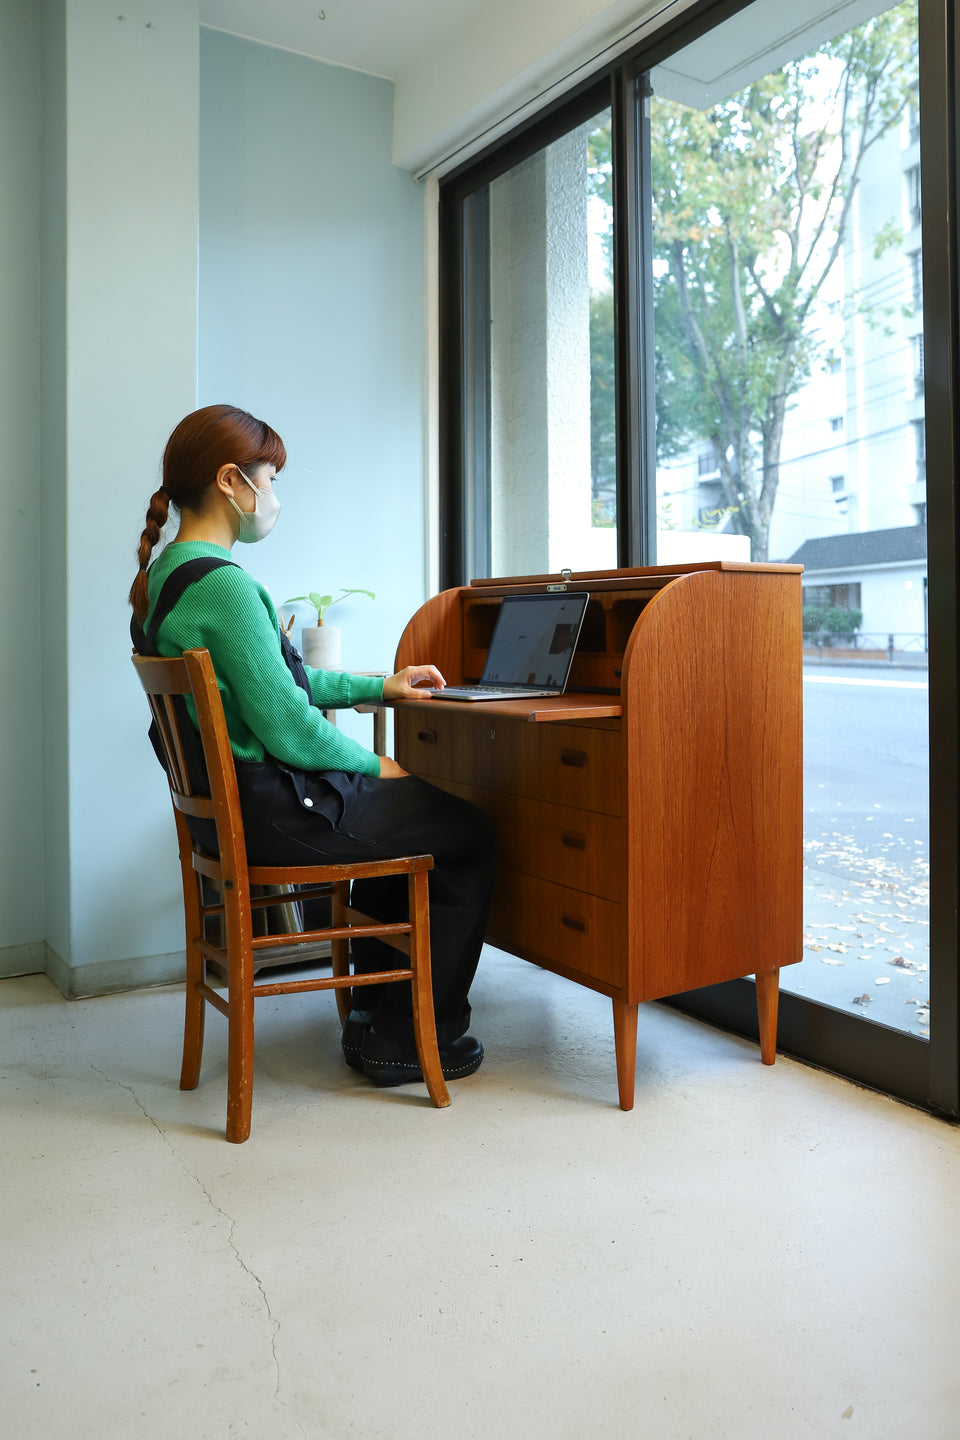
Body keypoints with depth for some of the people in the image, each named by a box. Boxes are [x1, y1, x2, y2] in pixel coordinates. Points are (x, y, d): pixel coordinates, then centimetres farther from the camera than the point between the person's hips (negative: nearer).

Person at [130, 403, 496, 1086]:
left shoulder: (163, 574, 10)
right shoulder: (223, 585, -22)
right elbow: (289, 729, -24)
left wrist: (378, 686, 20)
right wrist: (373, 765, -7)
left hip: (223, 800, 10)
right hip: (275, 813, -10)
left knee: (411, 811, 29)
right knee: (472, 836, 3)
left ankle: (372, 1010, 35)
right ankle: (410, 1039, 16)